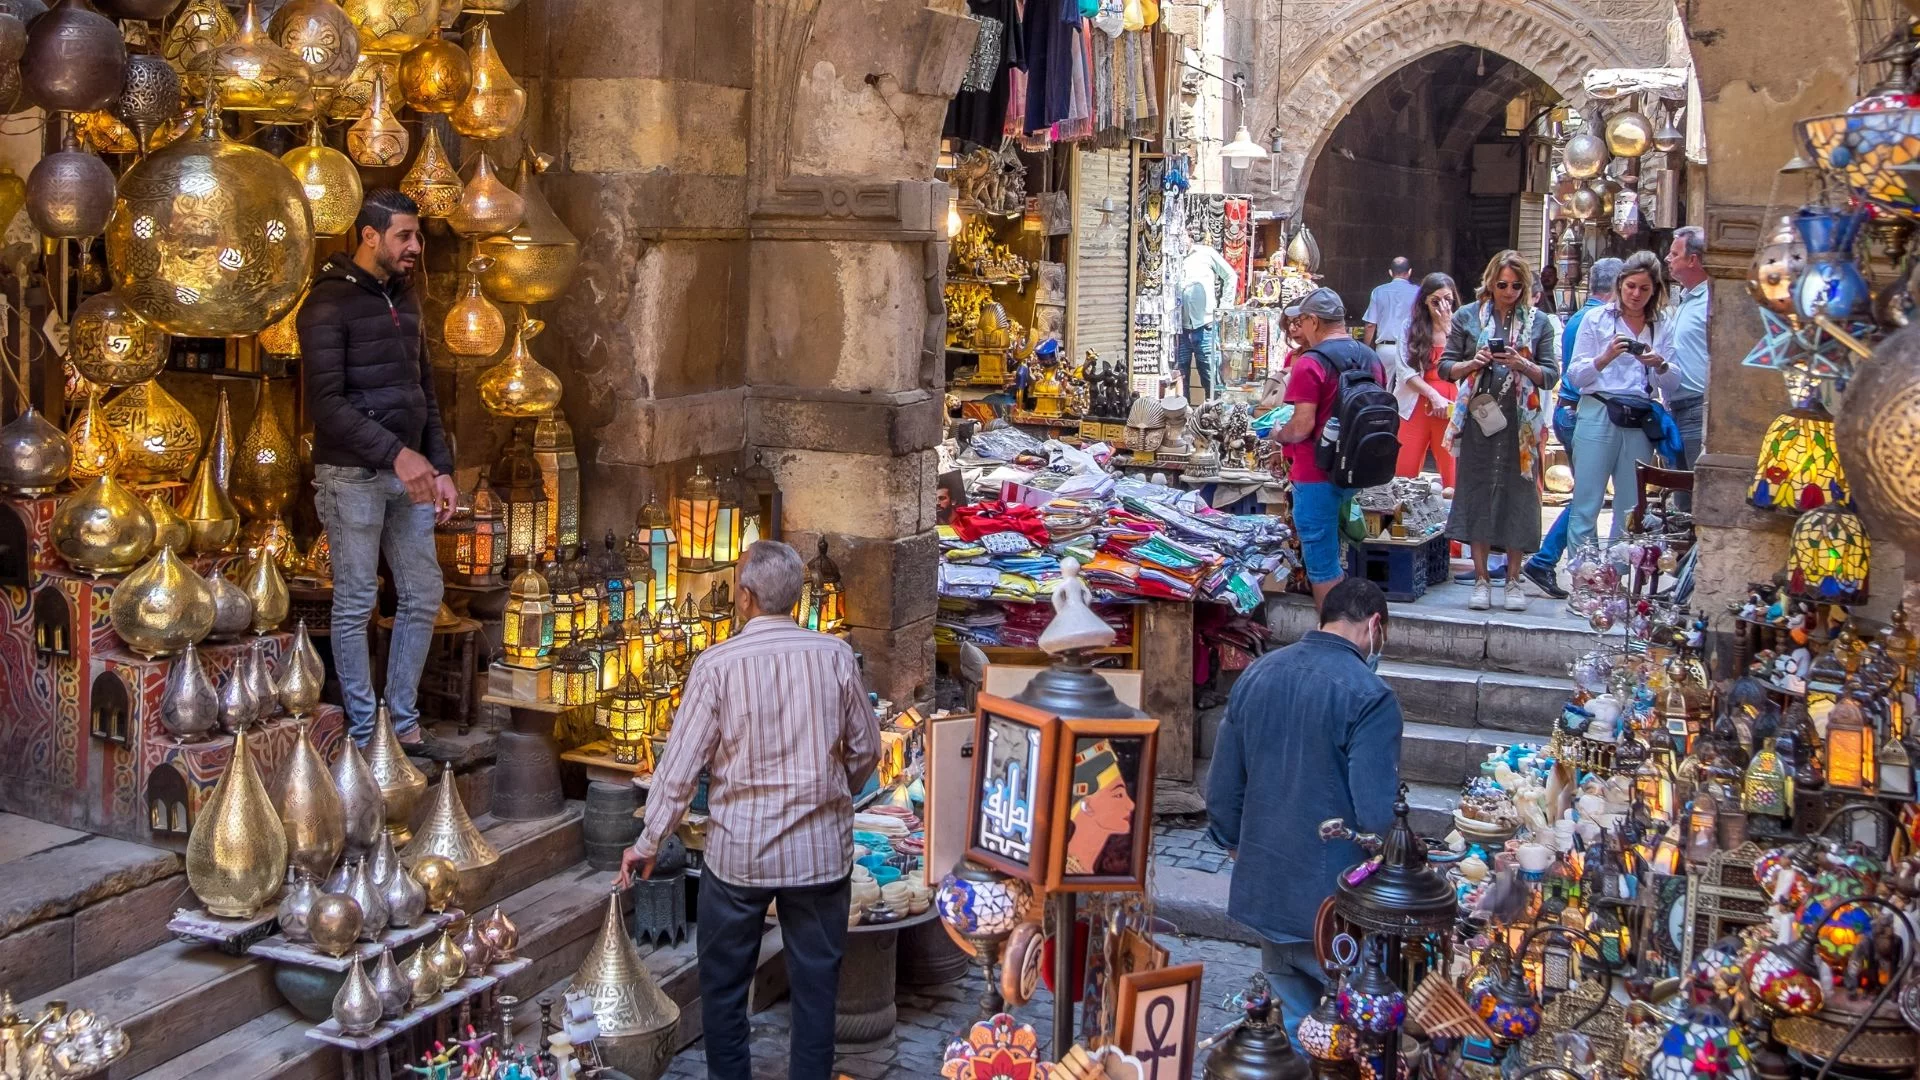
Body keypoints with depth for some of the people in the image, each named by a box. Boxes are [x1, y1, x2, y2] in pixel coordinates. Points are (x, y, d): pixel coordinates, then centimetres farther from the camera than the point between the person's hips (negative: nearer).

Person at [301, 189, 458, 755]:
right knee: (356, 605, 2)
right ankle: (363, 732, 12)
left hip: (407, 474, 7)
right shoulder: (329, 304, -11)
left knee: (423, 597, 9)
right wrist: (396, 453, -26)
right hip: (352, 476, -7)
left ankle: (404, 723, 20)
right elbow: (326, 404, -19)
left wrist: (440, 467, 10)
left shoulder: (405, 297, 13)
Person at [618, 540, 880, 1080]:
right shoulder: (836, 656, -5)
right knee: (816, 984, 11)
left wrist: (648, 842, 2)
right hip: (822, 849, 2)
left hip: (740, 850, -1)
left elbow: (681, 763, -9)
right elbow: (866, 750, 3)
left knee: (724, 984, 15)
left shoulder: (717, 663, -11)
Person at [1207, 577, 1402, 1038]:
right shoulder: (1369, 697, -17)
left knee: (1291, 1022, 19)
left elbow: (1222, 789, 10)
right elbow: (1376, 814, -20)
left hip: (1263, 891, 7)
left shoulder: (1255, 676, 4)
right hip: (1334, 901, -6)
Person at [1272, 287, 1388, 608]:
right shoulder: (1371, 359, 9)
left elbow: (1302, 426, -23)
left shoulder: (1310, 363, -17)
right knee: (1331, 559, 25)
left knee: (1322, 566, 0)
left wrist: (1277, 436, -3)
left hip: (1316, 474, -8)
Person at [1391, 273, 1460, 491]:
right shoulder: (1411, 327, 6)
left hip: (1452, 408, -1)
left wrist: (1447, 328, -11)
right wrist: (1434, 396, -12)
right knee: (1404, 473, -1)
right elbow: (1405, 371, -1)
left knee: (1453, 475, -4)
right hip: (1416, 407, 1)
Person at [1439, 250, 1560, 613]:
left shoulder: (1539, 322, 7)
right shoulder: (1468, 317, 7)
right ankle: (1481, 579, 8)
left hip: (1521, 422, 0)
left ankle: (1514, 579, 11)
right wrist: (1472, 364, -12)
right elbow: (1445, 367, 7)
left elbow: (1551, 375, 4)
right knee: (1477, 492, 0)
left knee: (1517, 494, 2)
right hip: (1478, 417, 0)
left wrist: (1523, 365, -13)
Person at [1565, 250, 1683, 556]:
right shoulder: (1598, 319, 6)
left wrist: (1659, 365, -14)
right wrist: (1606, 357, -16)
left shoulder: (1663, 328, 13)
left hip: (1640, 423, 3)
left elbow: (1673, 385, 7)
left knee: (1631, 509, 6)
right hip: (1598, 414, -3)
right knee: (1586, 503, -6)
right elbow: (1575, 375, 1)